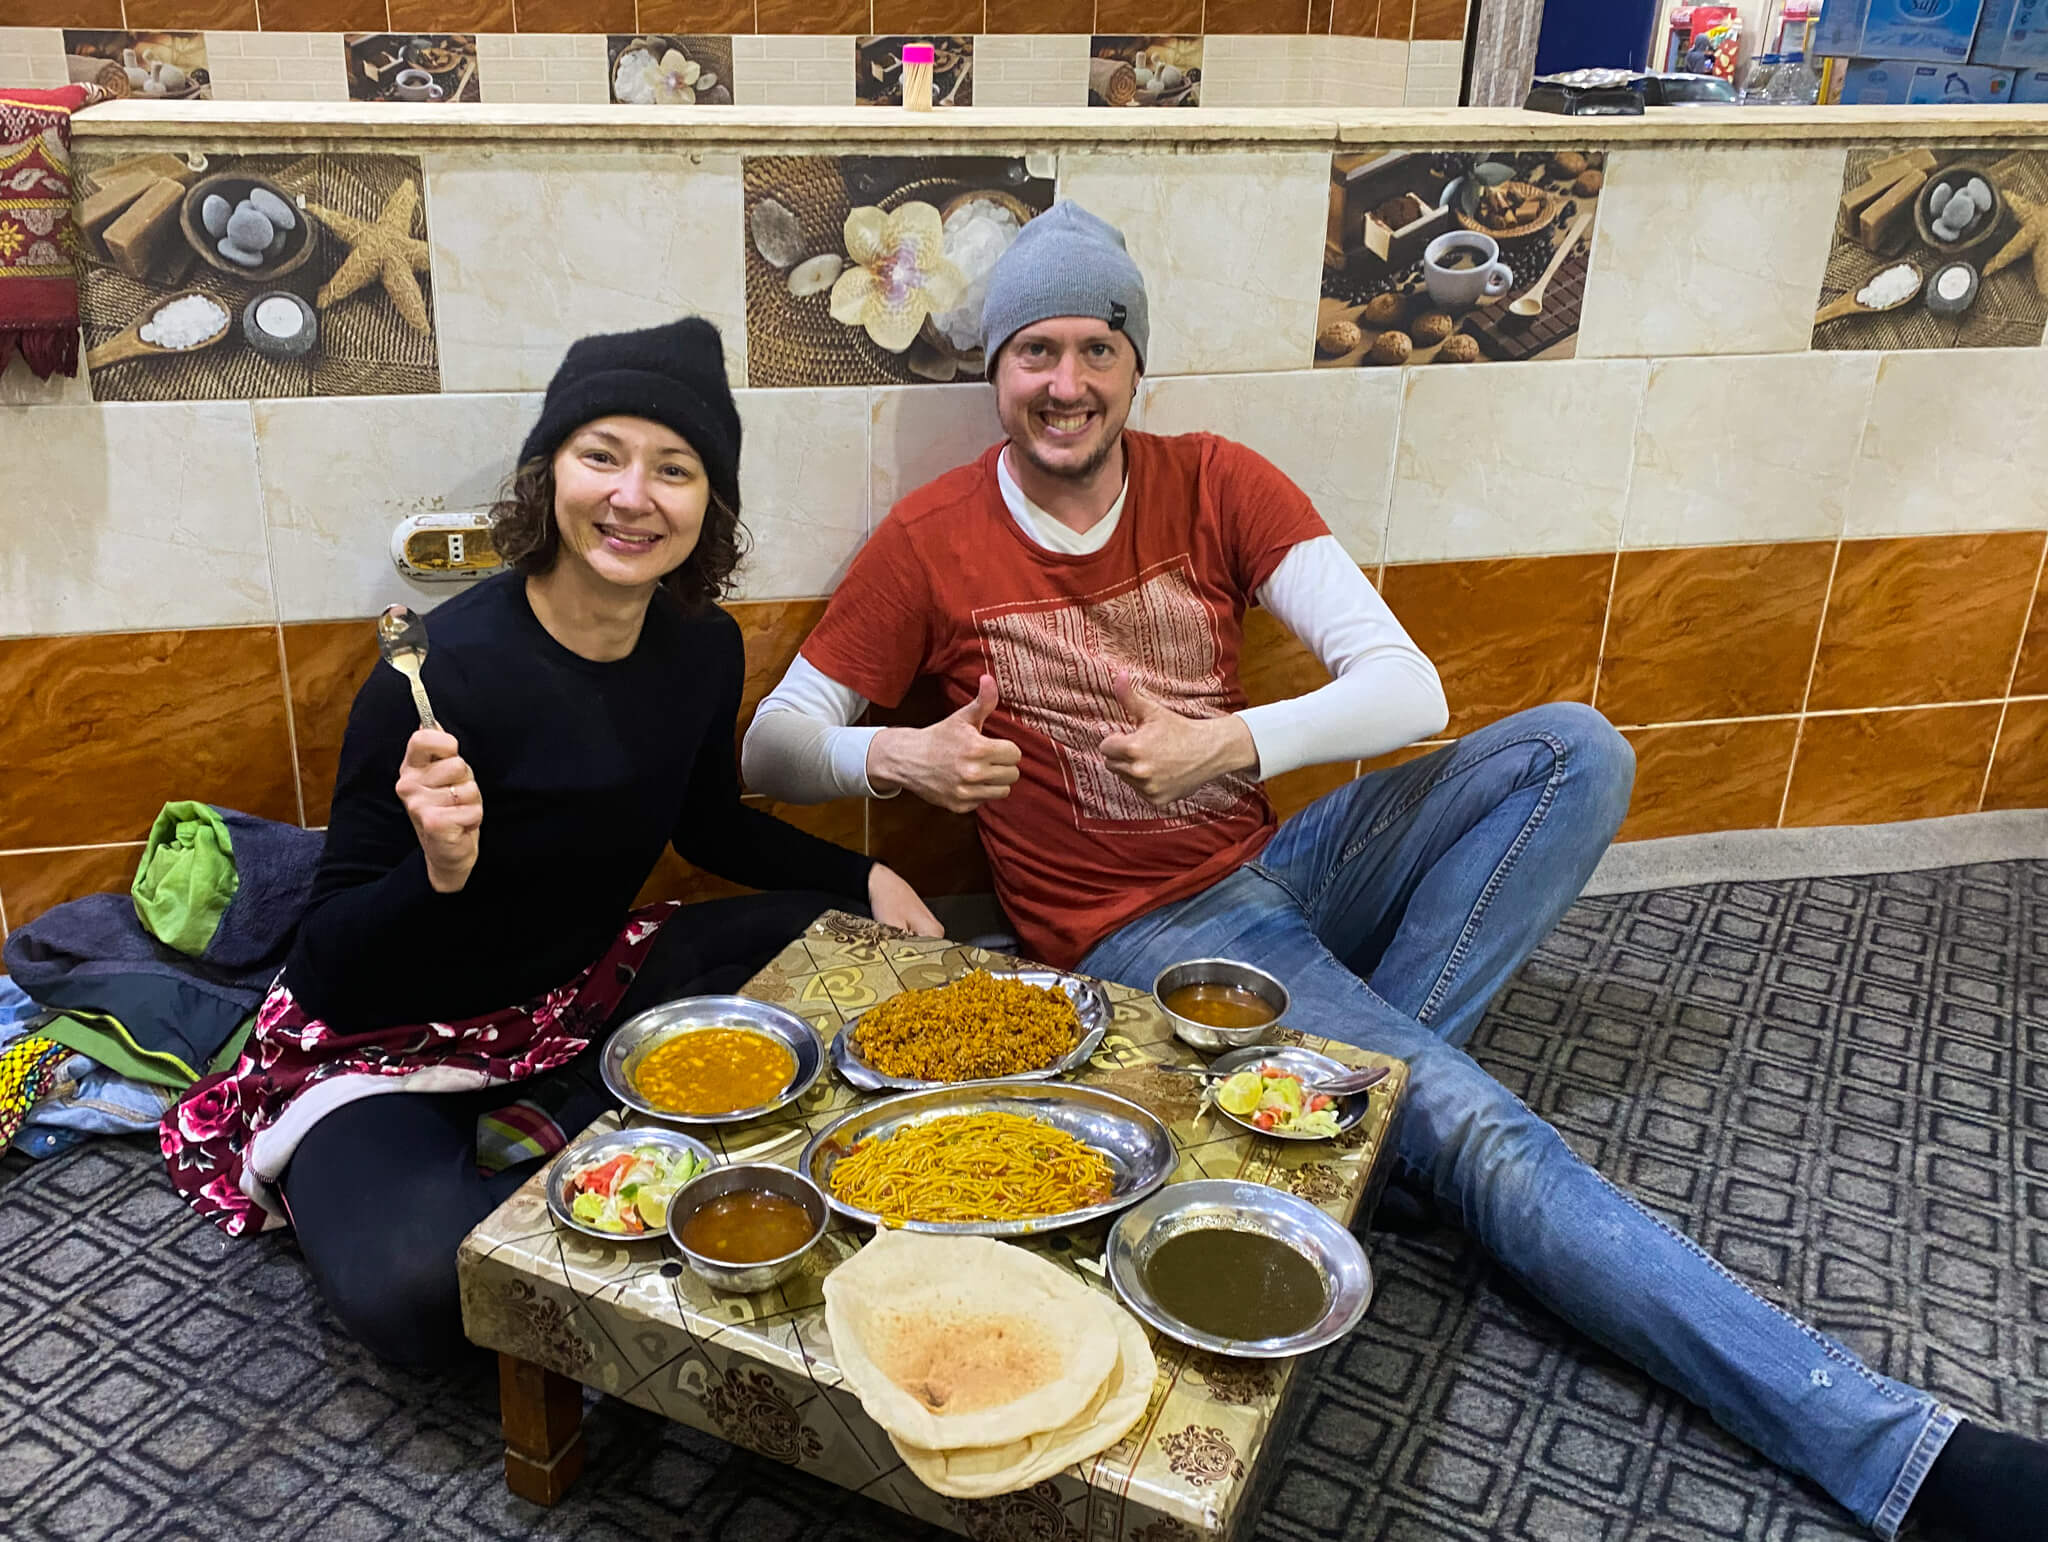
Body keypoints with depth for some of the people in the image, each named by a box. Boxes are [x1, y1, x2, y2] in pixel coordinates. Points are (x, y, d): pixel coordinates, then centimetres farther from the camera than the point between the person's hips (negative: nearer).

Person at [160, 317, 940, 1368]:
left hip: (585, 988, 7)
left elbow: (709, 824, 15)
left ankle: (546, 1133, -4)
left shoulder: (702, 649, -7)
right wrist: (438, 873, -41)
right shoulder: (445, 672, -27)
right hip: (393, 1044, -7)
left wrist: (866, 879, 4)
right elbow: (332, 972, -21)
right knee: (410, 1289, -33)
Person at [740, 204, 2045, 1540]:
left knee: (1575, 751, -13)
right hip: (1145, 936, -5)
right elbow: (769, 749, 0)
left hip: (1276, 868, 5)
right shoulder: (933, 541, -5)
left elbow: (1410, 690, -8)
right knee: (1467, 1122, -23)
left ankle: (1365, 1054, -19)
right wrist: (893, 757, -22)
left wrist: (1225, 744, -25)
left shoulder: (1215, 482, 0)